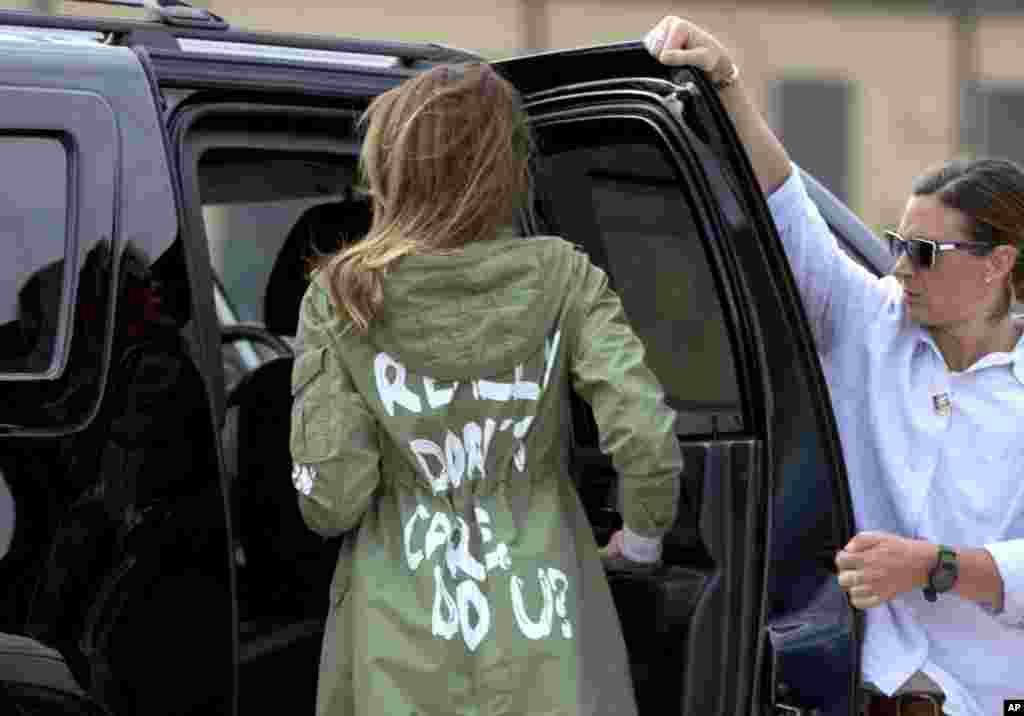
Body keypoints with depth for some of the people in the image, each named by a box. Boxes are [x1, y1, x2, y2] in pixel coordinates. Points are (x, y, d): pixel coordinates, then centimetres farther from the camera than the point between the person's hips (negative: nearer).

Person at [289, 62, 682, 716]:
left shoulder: (342, 300, -6)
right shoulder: (559, 278, -5)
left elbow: (331, 498, -9)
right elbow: (648, 441, -13)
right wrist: (643, 533, 6)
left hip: (402, 657, 0)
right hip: (546, 659, 0)